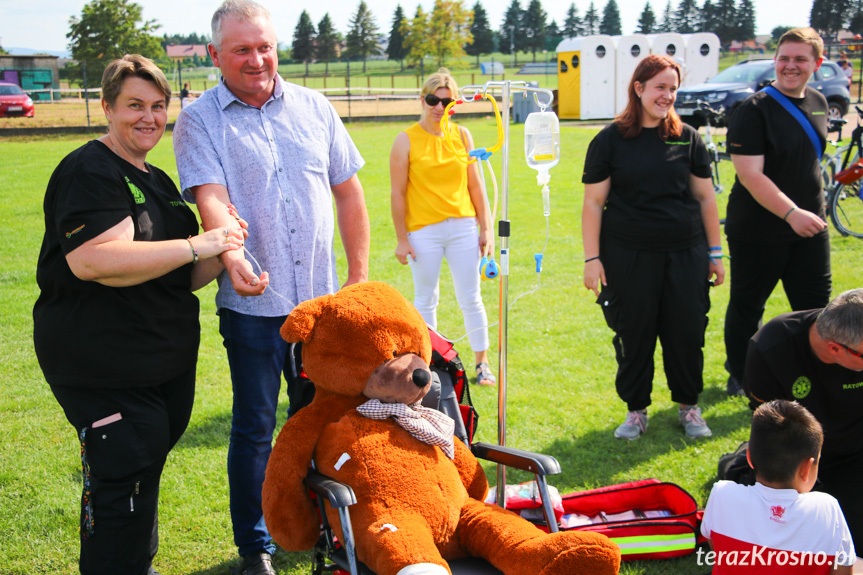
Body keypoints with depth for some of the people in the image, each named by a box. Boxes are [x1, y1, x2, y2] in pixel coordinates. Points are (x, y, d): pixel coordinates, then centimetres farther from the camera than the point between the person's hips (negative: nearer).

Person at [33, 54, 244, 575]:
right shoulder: (88, 173, -11)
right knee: (125, 487, -8)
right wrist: (196, 245, -25)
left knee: (141, 478, 18)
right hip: (106, 371, -9)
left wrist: (225, 251, -2)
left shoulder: (158, 182, 18)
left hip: (166, 365, 9)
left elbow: (182, 278, 20)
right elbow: (94, 261, -27)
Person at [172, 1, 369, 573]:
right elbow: (211, 196, -17)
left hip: (321, 297, 3)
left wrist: (359, 276, 7)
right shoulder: (200, 119, -2)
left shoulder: (313, 107, 8)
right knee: (254, 428, 4)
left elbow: (348, 191, 11)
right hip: (252, 303, -3)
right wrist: (233, 256, -36)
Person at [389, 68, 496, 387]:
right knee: (425, 300, 9)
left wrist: (485, 228, 7)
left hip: (463, 227, 2)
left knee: (471, 298, 7)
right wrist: (401, 239, -6)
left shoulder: (461, 135, 6)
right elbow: (398, 194, -3)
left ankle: (482, 363, 20)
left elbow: (475, 185, 9)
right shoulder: (406, 140, -4)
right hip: (423, 231, -2)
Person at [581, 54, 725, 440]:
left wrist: (715, 253, 9)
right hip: (628, 256, -2)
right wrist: (592, 258, -5)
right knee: (633, 335, 3)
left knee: (687, 332, 5)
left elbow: (705, 197, 11)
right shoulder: (610, 140, 0)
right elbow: (593, 203, 0)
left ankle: (688, 406, 25)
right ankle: (636, 409, 21)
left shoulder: (687, 138, 8)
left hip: (685, 254, 2)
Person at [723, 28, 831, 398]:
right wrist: (791, 213, -31)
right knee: (747, 306, 9)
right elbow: (750, 175, -22)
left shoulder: (818, 103, 6)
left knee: (817, 308, 8)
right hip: (758, 231, -6)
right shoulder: (754, 110, -15)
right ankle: (741, 378, 30)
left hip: (809, 226, 6)